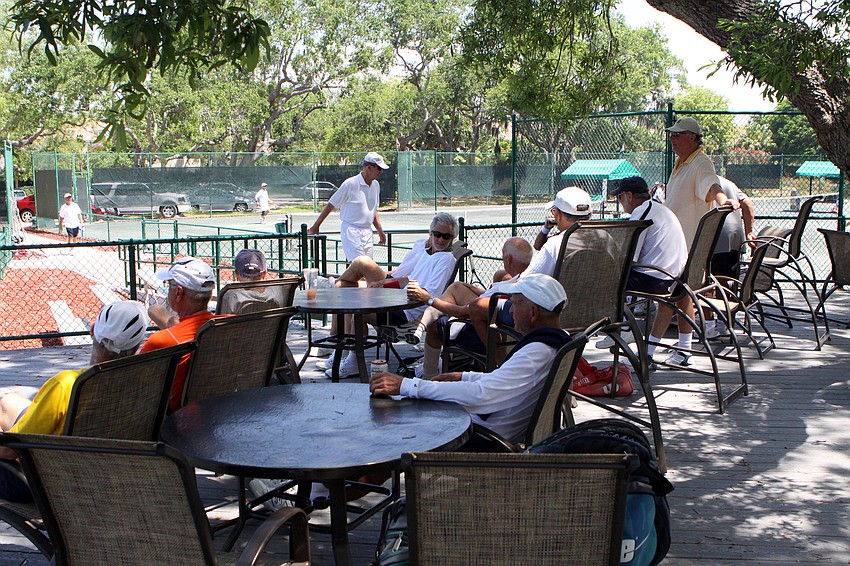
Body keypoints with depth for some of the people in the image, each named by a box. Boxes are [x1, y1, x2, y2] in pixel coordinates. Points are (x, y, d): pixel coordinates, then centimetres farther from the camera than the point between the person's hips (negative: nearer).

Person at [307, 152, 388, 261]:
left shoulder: (376, 185, 10)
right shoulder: (350, 184, -11)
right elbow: (331, 205, -5)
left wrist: (380, 231, 19)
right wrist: (316, 226, -3)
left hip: (367, 231, 7)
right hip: (351, 231, -7)